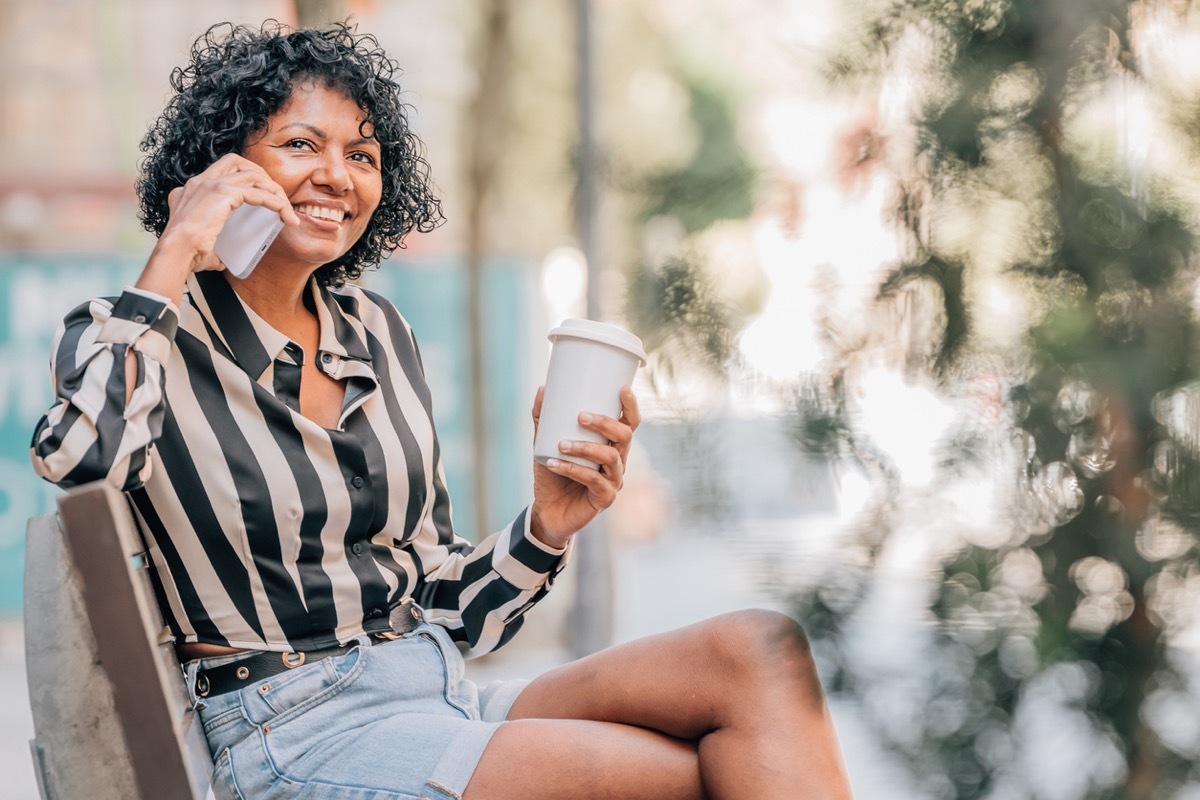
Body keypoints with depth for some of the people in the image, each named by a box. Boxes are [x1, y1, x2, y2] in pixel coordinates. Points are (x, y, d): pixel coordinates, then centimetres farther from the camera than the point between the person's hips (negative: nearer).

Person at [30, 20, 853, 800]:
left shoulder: (379, 335, 15)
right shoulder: (142, 340, -1)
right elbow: (76, 461, -28)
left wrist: (546, 527, -2)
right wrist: (174, 259, -15)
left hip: (441, 695, 6)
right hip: (292, 729, -6)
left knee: (757, 648, -19)